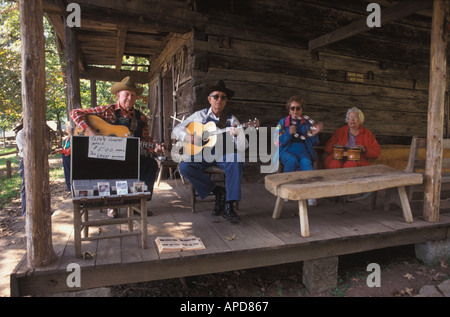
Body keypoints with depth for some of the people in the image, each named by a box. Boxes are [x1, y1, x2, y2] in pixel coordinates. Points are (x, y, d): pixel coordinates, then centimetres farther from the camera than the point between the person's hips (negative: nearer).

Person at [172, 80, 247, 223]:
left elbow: (242, 147, -5)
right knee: (184, 167, -25)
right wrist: (188, 137, -14)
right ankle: (218, 192, -10)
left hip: (223, 157, -1)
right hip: (203, 156, 1)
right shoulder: (200, 115, 5)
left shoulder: (231, 119, 3)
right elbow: (176, 131, 7)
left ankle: (229, 207, -27)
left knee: (237, 159, -32)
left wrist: (237, 134, -27)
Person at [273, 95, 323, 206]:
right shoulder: (283, 122, 8)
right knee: (292, 160, -35)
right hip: (287, 151, -1)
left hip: (303, 150, 1)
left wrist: (314, 134, -10)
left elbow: (314, 143, 11)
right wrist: (289, 133, -18)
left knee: (306, 162, -34)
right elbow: (278, 142, -2)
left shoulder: (308, 122, 12)